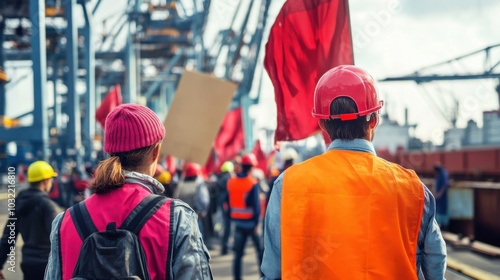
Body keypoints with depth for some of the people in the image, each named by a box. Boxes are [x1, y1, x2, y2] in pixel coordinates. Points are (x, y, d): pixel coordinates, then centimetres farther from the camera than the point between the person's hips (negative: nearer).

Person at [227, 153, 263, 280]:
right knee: (260, 250, 10)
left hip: (238, 222, 4)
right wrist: (257, 222, -14)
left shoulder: (231, 182, 3)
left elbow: (229, 202, 8)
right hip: (251, 222, -4)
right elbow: (256, 205, -17)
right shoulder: (253, 183, -14)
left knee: (238, 253, 7)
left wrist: (233, 217, 14)